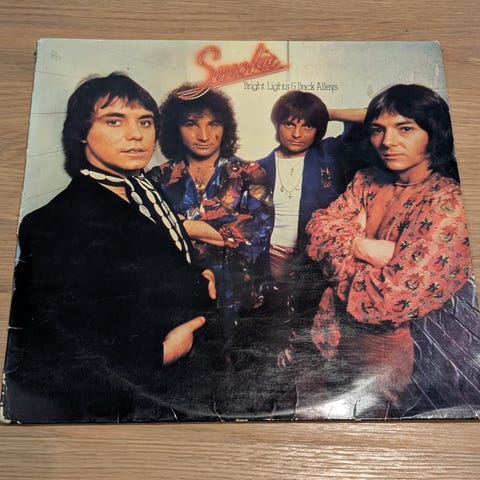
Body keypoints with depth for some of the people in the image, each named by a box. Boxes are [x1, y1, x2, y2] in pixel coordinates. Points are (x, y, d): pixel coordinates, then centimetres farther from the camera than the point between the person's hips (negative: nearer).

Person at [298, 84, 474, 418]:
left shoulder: (449, 204, -18)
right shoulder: (367, 181, 5)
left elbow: (394, 299, -25)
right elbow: (319, 227, -2)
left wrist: (347, 248, -9)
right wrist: (364, 248, -20)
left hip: (384, 347, -5)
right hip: (332, 332, 6)